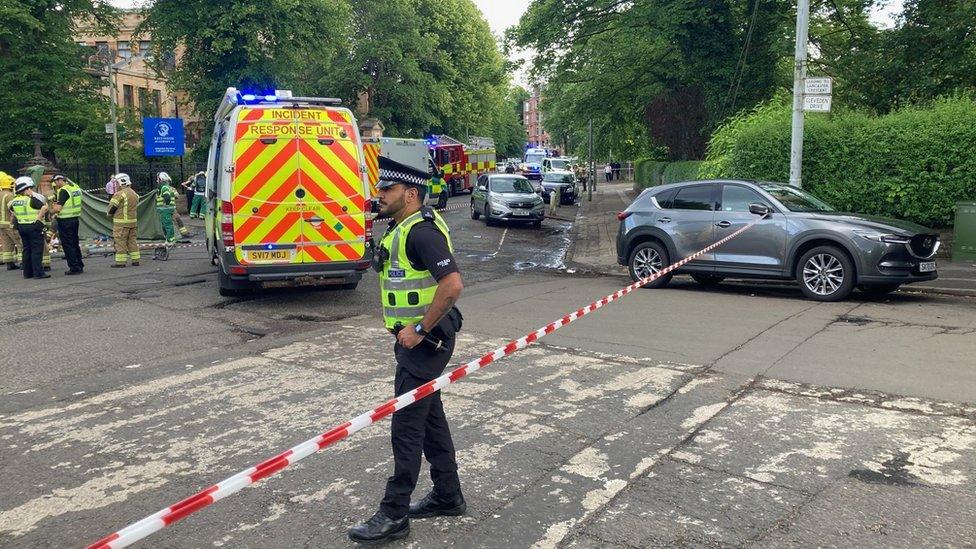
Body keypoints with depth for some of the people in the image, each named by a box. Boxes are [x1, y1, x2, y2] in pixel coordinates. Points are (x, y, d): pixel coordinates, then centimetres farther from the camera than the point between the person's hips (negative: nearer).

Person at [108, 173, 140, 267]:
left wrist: (110, 214, 9)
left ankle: (120, 262, -1)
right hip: (133, 221, 8)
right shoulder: (134, 193, 12)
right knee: (132, 241, 13)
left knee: (120, 242, -2)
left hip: (121, 222, -8)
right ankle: (135, 260, 13)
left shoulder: (120, 194, -14)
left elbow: (112, 207, -11)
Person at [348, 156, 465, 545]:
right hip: (413, 337, 10)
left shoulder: (421, 231, -19)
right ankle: (448, 497, 29)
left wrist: (419, 329, -23)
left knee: (407, 424, -4)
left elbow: (452, 284, -29)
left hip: (425, 341, -10)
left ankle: (393, 515, 7)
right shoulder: (402, 228, 12)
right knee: (430, 416, 17)